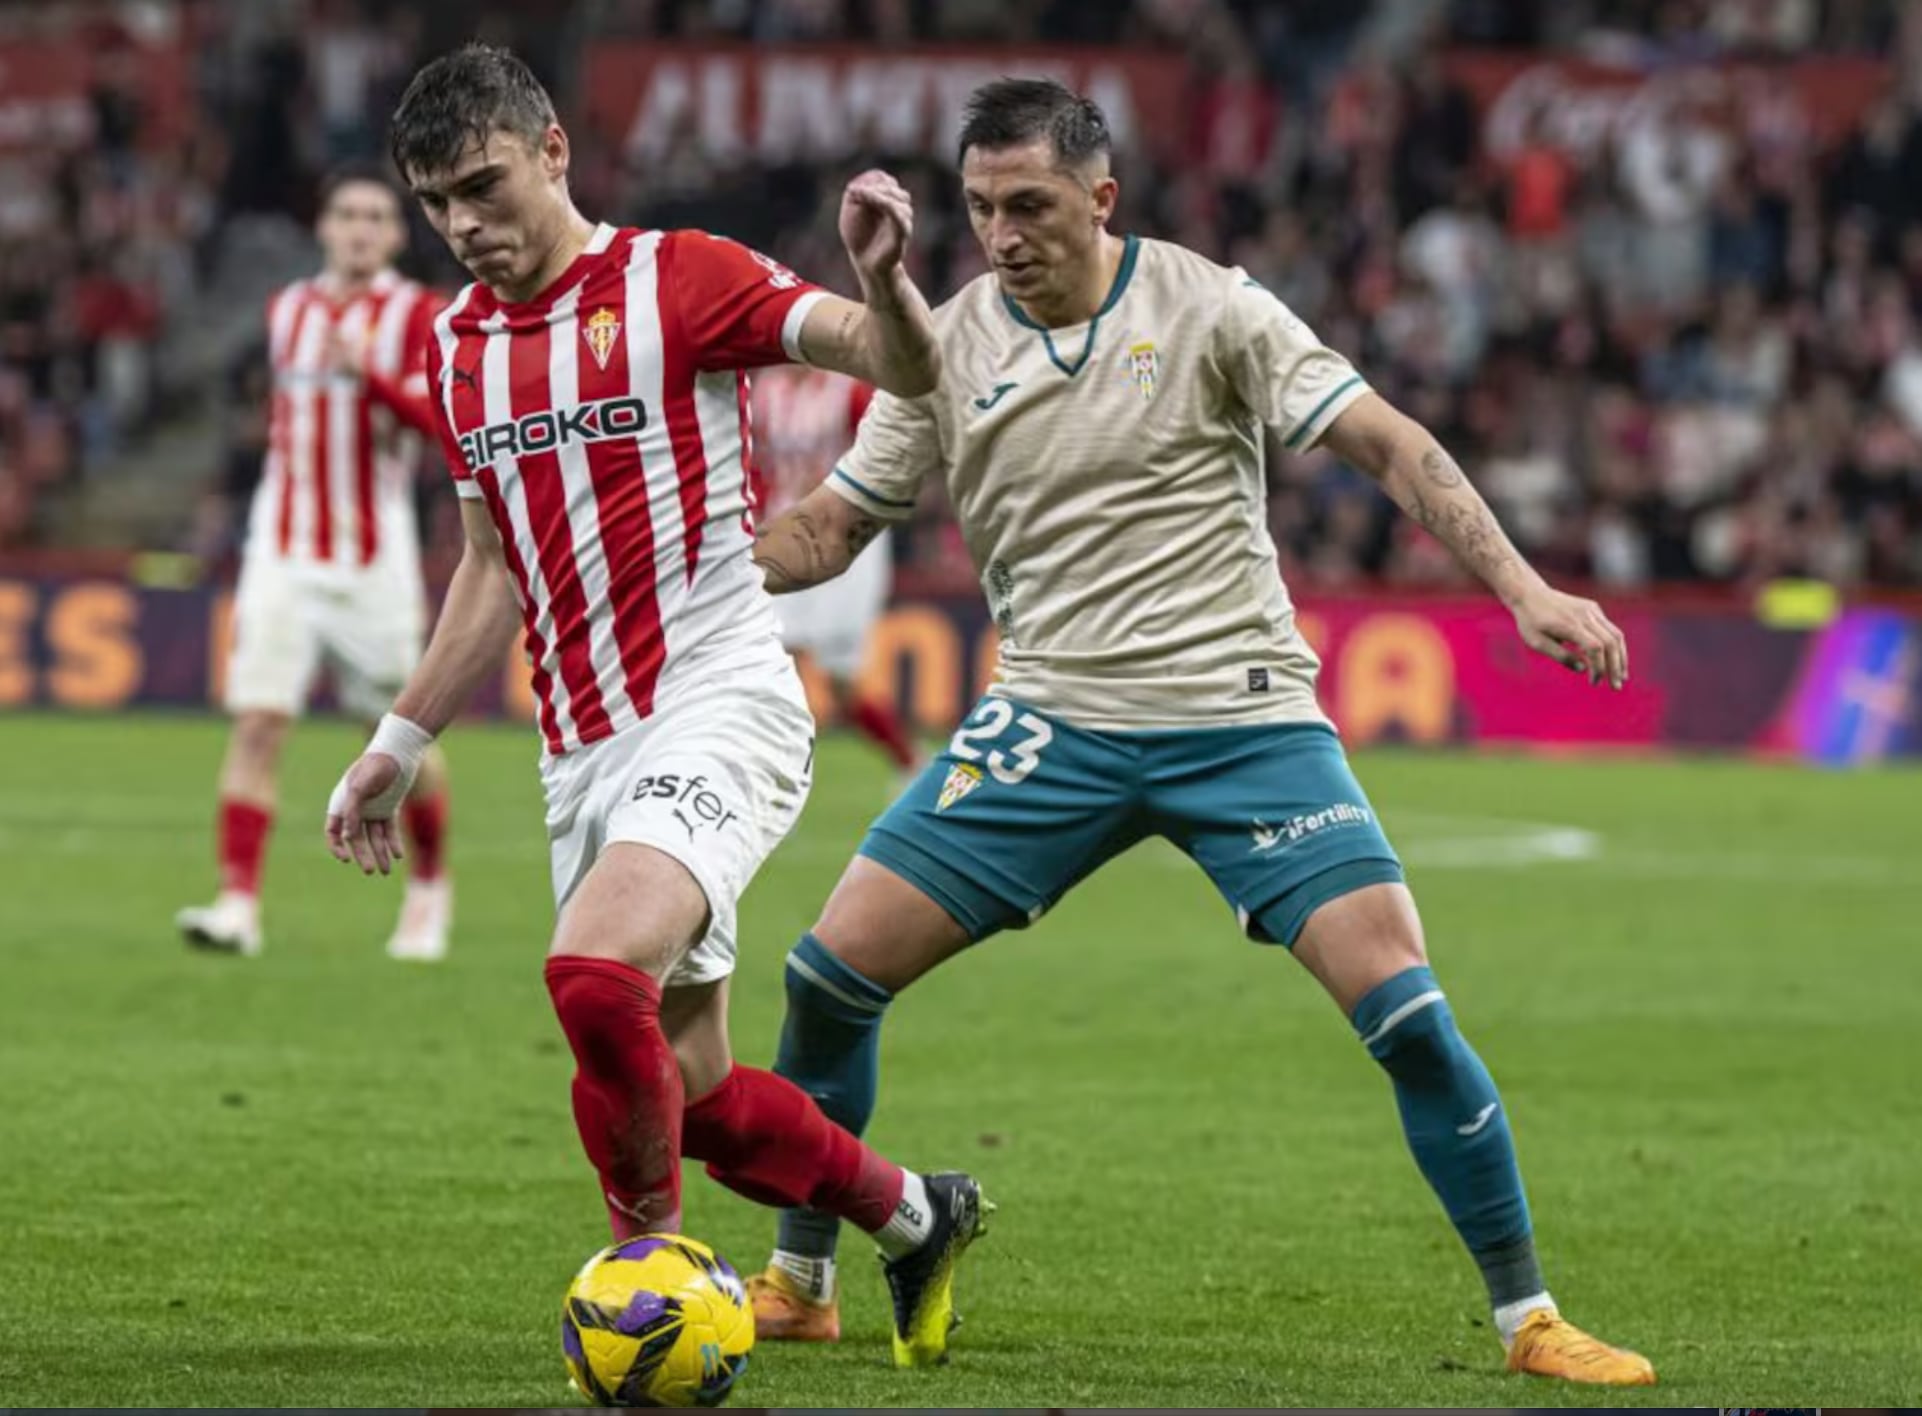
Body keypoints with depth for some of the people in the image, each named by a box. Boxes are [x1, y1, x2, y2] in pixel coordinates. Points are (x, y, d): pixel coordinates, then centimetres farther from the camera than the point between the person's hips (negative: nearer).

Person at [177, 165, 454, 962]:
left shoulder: (417, 314, -3)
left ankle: (430, 888, 29)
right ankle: (238, 904, -15)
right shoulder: (288, 310, 12)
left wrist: (371, 374, -32)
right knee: (256, 723, -12)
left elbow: (440, 414, -19)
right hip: (284, 555, 3)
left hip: (375, 563, -3)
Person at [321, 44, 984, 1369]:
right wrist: (402, 741, 23)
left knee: (595, 970, -30)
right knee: (688, 1087, 7)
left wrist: (882, 277, -34)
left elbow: (906, 366, -13)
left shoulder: (679, 277, -6)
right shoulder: (458, 341, 13)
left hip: (719, 701, -7)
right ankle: (916, 1217, 30)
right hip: (583, 747, 7)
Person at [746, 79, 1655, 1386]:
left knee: (1405, 1011, -15)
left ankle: (1530, 1318, -2)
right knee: (830, 972, -7)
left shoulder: (1207, 308, -6)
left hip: (1243, 721, -3)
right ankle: (800, 1285, 12)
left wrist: (1523, 588, -21)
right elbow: (828, 530, 9)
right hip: (1054, 724, 3)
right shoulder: (949, 347, 3)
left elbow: (1386, 444, -9)